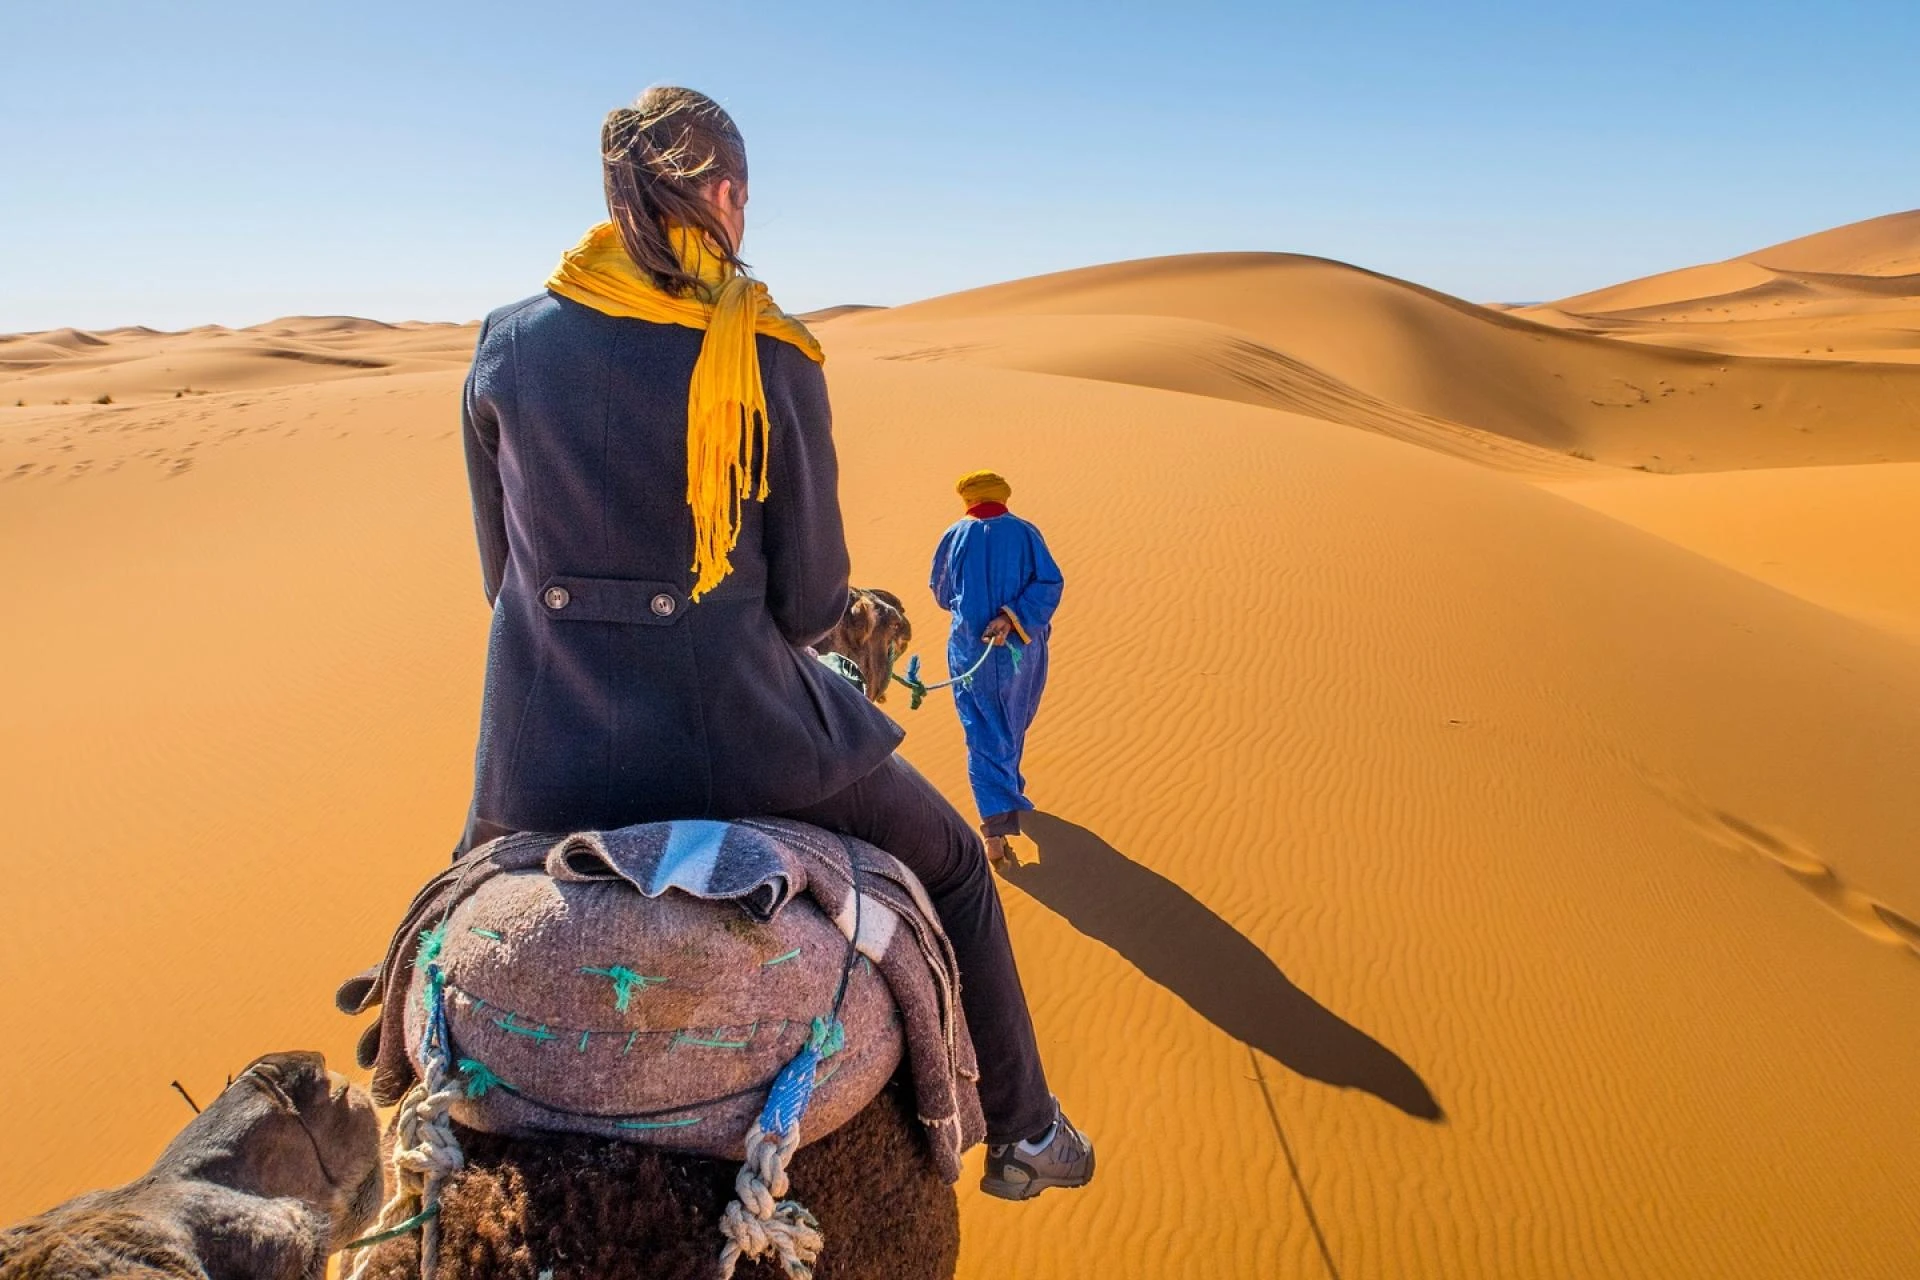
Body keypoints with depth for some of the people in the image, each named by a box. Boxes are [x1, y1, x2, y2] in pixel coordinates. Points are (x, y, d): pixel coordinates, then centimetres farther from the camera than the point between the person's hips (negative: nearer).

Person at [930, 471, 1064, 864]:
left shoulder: (955, 537, 0)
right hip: (1020, 647, 1)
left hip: (969, 649, -1)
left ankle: (996, 829, -13)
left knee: (984, 736, 0)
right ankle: (1009, 786, 45)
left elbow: (942, 593, 10)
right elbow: (1049, 583, -14)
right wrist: (1010, 617, -19)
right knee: (1013, 721, 23)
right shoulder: (1025, 533, -1)